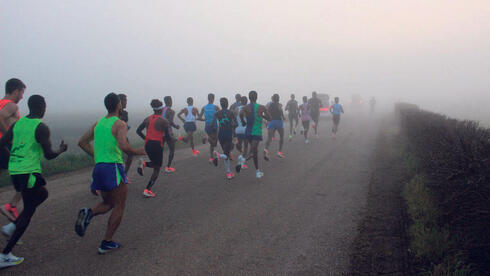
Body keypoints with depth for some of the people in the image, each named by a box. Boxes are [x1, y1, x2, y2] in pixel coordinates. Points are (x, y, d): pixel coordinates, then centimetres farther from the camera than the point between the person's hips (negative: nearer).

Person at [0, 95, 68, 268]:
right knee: (28, 211, 3)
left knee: (42, 194, 28)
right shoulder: (41, 128, -12)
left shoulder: (17, 124, 9)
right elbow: (49, 155, -14)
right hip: (29, 173, -8)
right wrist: (61, 150, 6)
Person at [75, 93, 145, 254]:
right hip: (113, 168, -7)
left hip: (98, 168, 7)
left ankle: (88, 213, -7)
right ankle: (106, 243, 6)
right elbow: (123, 146, -22)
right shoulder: (119, 124, -8)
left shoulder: (98, 123, 14)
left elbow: (82, 142, 15)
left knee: (108, 203, 22)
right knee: (119, 206, 6)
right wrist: (138, 152, -5)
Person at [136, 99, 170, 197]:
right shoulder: (163, 121, -10)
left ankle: (144, 164, -5)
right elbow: (167, 136, -13)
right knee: (157, 168, 7)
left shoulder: (148, 119, 6)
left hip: (147, 145, 6)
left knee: (156, 164, 27)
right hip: (157, 145, -6)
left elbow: (138, 131, 6)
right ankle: (147, 190, -1)